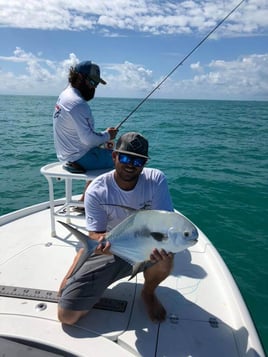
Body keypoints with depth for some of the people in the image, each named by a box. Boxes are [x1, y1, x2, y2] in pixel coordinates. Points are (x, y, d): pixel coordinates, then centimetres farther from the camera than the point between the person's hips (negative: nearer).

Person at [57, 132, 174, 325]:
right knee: (66, 315, -8)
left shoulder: (156, 180, -17)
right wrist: (101, 242, -45)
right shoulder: (96, 191, -19)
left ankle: (149, 293, 0)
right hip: (108, 252, 0)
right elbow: (95, 234, -20)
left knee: (164, 254, -37)